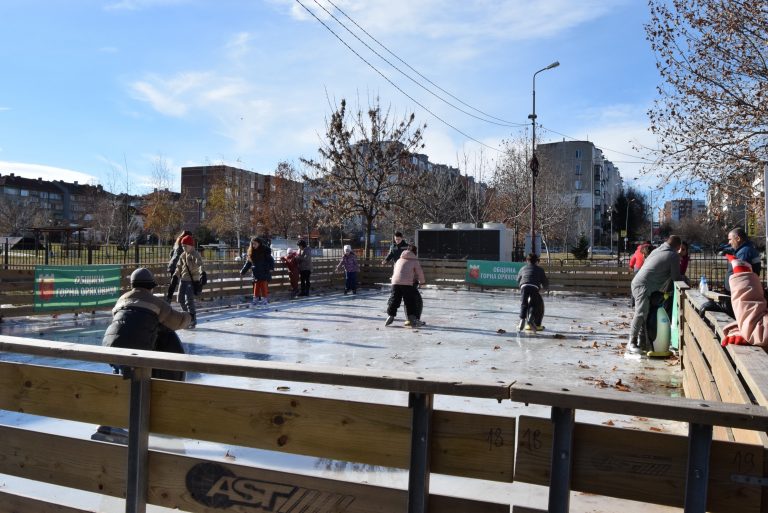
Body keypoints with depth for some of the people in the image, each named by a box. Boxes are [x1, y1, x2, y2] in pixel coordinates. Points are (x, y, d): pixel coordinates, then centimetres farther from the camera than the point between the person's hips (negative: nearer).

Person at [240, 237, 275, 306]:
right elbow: (248, 263, 16)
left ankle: (265, 300, 2)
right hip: (256, 273, 5)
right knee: (256, 286, 5)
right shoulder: (251, 252, 10)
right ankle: (256, 299, 11)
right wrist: (243, 271, 17)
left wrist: (271, 268, -21)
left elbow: (270, 260, -8)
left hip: (264, 272, -5)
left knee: (264, 285, -4)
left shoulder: (265, 250, -6)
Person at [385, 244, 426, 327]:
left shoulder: (399, 260, 26)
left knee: (394, 300, 12)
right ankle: (412, 319, 0)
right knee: (411, 302, 2)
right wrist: (422, 281, 31)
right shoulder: (415, 261, 13)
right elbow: (420, 273, 14)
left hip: (395, 282, 4)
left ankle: (390, 316, 9)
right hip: (407, 283, -4)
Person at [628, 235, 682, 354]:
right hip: (643, 286, -9)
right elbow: (675, 277, 0)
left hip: (637, 282, 9)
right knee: (641, 313, -13)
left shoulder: (656, 250, 22)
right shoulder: (674, 256, -1)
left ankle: (642, 342, 15)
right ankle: (632, 343, -15)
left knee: (644, 314, 13)